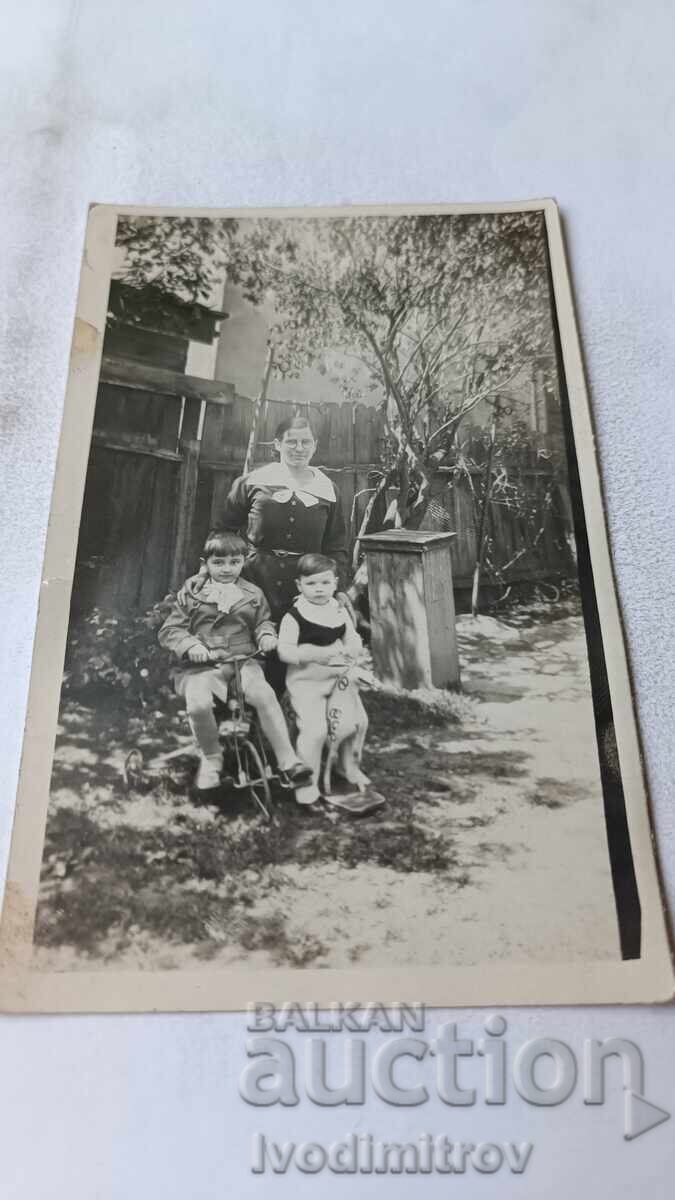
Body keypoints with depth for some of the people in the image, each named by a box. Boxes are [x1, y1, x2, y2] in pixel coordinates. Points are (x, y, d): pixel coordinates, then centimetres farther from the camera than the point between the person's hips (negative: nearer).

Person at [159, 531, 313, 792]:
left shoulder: (253, 594, 13)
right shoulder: (190, 595, 7)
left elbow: (263, 622, 24)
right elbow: (169, 631, 5)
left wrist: (267, 635, -1)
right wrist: (190, 645, -14)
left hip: (242, 662, 1)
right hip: (201, 667, -1)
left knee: (264, 694, -31)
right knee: (198, 704, -33)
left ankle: (288, 763, -23)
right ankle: (211, 757, -2)